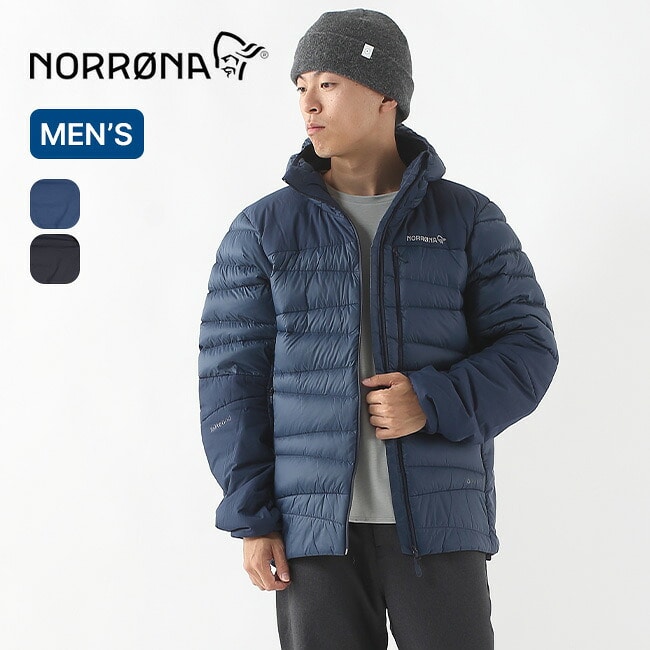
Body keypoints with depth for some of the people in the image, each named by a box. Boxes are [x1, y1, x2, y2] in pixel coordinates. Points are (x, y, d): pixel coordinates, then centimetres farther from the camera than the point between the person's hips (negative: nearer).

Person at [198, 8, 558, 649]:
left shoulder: (468, 219, 4)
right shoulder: (262, 230, 4)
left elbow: (527, 350, 1)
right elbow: (232, 378, 2)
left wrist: (434, 403, -16)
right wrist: (251, 519, -5)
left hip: (437, 522, 0)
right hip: (314, 525, 1)